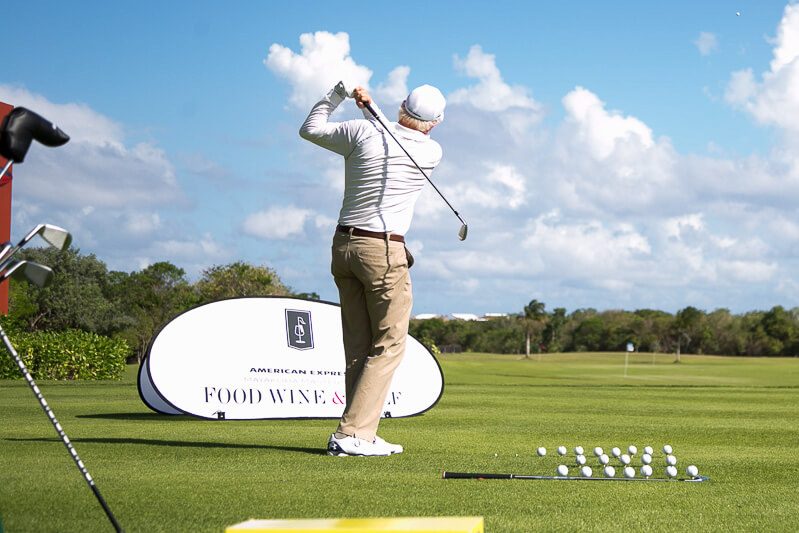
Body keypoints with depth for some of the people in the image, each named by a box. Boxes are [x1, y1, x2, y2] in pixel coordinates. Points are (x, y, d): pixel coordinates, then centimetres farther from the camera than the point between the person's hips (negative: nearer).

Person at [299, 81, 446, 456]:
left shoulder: (361, 132, 0)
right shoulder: (431, 152, -1)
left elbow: (309, 129, 16)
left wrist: (337, 94, 23)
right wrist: (371, 106, 16)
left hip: (344, 244, 5)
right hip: (384, 250, -5)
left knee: (357, 347, 8)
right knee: (389, 344, -1)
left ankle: (361, 434, 7)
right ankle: (351, 434, -11)